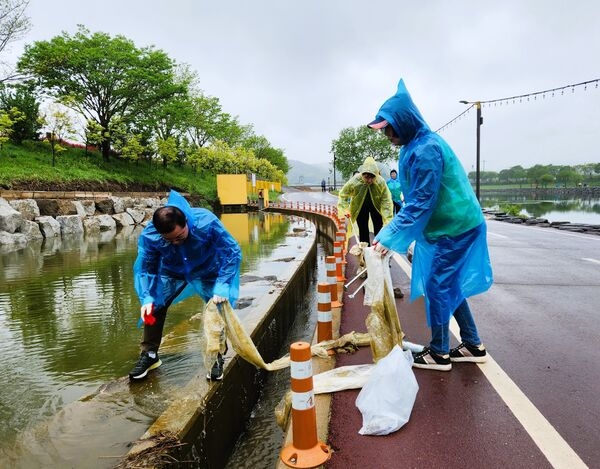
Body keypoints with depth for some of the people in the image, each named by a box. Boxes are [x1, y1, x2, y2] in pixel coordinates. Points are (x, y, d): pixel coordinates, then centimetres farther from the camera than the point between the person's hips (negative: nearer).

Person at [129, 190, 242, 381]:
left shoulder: (206, 223, -40)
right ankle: (149, 354, 11)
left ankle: (217, 358, 9)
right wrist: (147, 298, -31)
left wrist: (222, 287, -38)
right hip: (172, 272, 2)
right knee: (154, 306, -11)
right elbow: (145, 269, -16)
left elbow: (232, 252, -31)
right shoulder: (149, 235, -32)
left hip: (208, 272, -2)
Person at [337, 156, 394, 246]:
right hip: (360, 207, 0)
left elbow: (386, 201, -26)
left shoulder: (381, 182, -31)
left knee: (379, 230, 2)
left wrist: (388, 220, -32)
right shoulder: (354, 181, -31)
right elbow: (343, 195, -13)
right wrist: (345, 209, -23)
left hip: (376, 206, 0)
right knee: (363, 232, 3)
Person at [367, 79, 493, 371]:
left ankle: (439, 353, 14)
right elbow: (415, 198, 14)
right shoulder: (416, 146, 9)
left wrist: (390, 237, -23)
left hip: (452, 229, -10)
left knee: (437, 287, -1)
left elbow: (420, 202, -25)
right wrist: (390, 233, 14)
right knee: (450, 285, 16)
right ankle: (473, 345, 27)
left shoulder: (425, 150, -23)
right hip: (451, 225, 10)